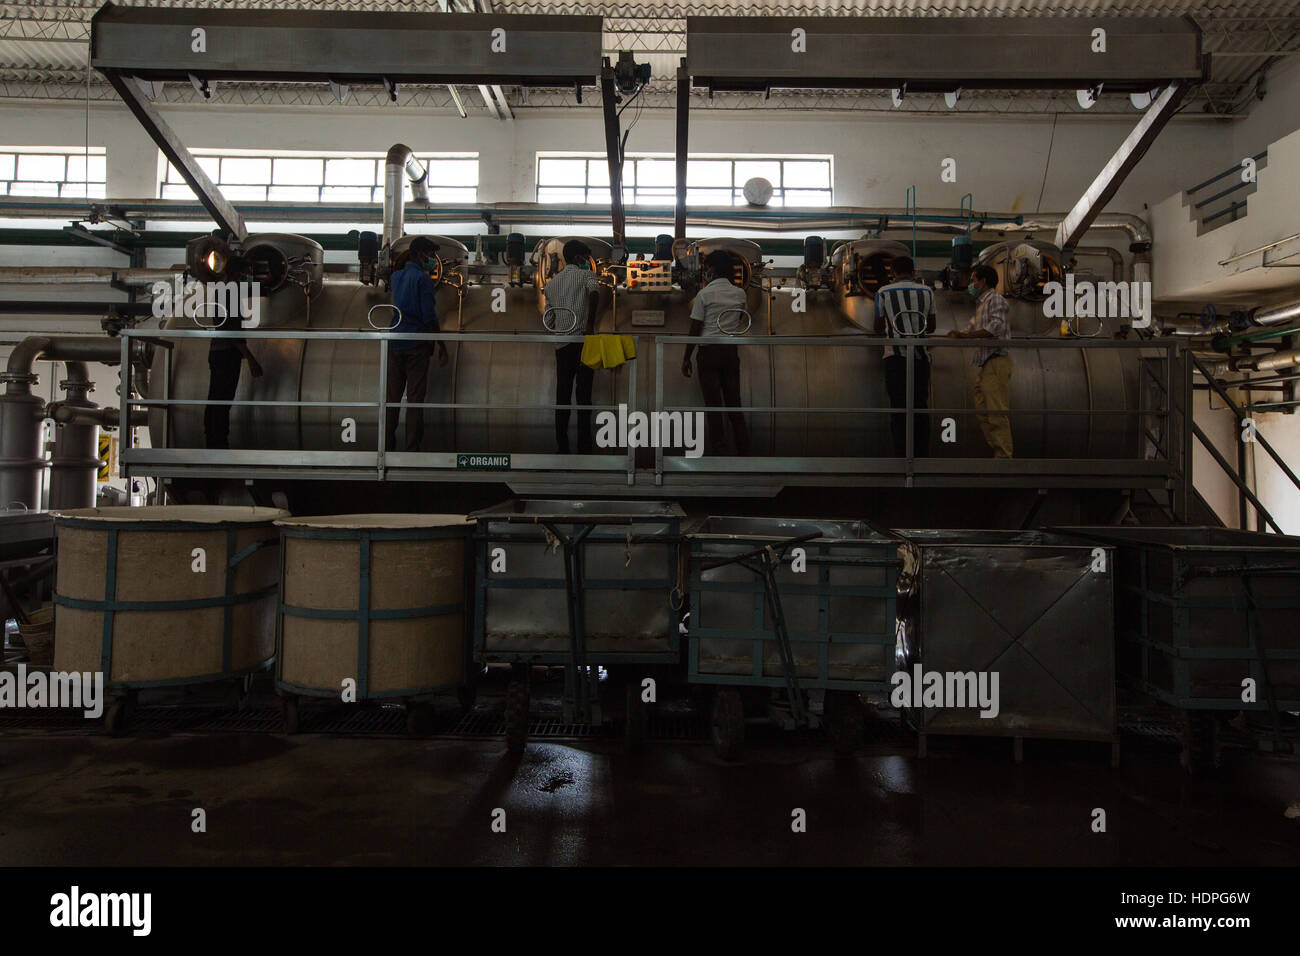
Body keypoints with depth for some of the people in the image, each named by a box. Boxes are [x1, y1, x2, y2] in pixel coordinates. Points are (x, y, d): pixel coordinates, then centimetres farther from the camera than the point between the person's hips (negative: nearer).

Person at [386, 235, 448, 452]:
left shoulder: (395, 276, 11)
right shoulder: (423, 278, -8)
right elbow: (429, 316, -13)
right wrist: (442, 347, -9)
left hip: (394, 343, 6)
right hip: (416, 344, -6)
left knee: (392, 395, 10)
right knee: (415, 397, -2)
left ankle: (387, 444, 14)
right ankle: (411, 447, -2)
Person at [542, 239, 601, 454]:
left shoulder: (551, 283, 18)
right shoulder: (586, 274, 2)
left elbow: (549, 318, 19)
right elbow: (594, 292, -21)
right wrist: (590, 325, -22)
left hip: (561, 342, 5)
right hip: (582, 340, -4)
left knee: (562, 395, 9)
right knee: (583, 394, -2)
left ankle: (562, 447, 10)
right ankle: (584, 448, -2)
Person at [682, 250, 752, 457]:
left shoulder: (704, 294, -7)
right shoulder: (740, 293, 6)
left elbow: (695, 329, -7)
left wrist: (687, 358, -1)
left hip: (709, 351, -4)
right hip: (731, 350, 4)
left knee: (713, 402, 0)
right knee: (734, 400, 10)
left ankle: (716, 448, 3)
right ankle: (743, 446, 12)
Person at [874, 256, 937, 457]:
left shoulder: (884, 292, 4)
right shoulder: (926, 291, 10)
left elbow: (878, 329, 9)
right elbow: (932, 327, 16)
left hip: (895, 355, -2)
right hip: (921, 355, 2)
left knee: (899, 408, -1)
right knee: (921, 406, 6)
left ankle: (902, 455, -4)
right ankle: (922, 454, 6)